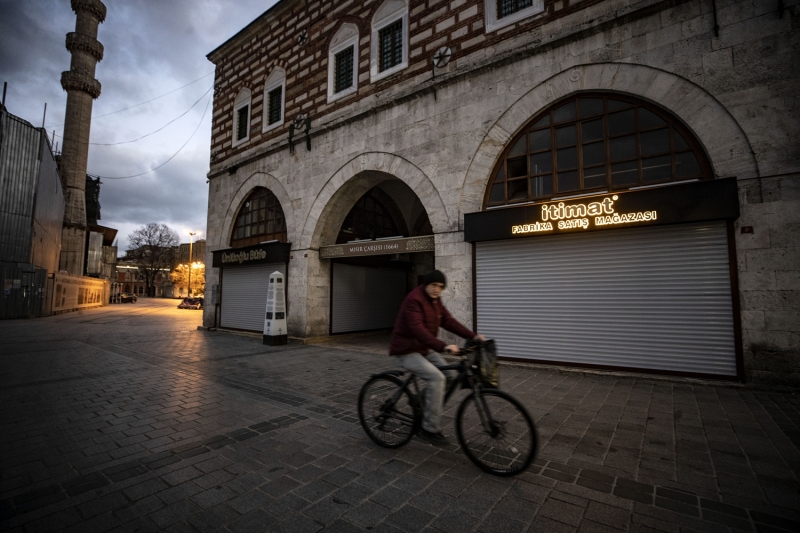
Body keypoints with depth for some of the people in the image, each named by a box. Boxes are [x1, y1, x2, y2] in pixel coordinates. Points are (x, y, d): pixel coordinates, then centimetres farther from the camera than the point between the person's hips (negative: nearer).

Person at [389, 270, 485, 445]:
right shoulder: (414, 300, -22)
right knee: (437, 378, -21)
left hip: (425, 349, 9)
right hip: (407, 350, -9)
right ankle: (431, 428, -9)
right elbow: (418, 329, -33)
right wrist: (443, 346, -43)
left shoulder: (435, 300, 6)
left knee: (449, 374, 0)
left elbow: (448, 321, 2)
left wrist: (473, 336, -9)